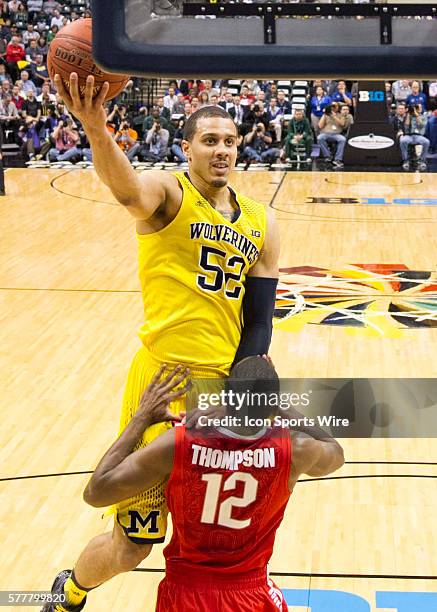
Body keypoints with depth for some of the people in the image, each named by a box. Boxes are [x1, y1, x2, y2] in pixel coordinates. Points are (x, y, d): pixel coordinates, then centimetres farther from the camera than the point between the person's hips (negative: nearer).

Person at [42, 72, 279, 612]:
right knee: (131, 544, 5)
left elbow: (258, 321, 8)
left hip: (227, 385, 5)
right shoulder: (166, 193, -6)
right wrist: (95, 128, -53)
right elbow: (126, 187, -32)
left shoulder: (260, 223, 9)